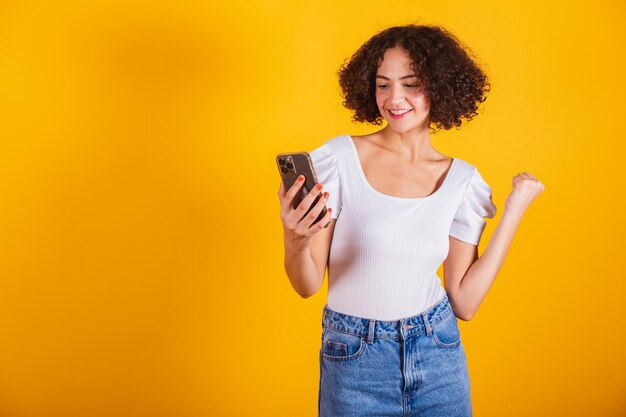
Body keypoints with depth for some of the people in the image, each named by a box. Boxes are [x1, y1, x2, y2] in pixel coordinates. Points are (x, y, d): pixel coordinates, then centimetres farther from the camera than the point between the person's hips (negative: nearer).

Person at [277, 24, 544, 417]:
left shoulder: (463, 179, -3)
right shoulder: (340, 158, -12)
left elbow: (464, 302, -5)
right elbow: (308, 285, -9)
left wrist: (514, 210, -4)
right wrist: (296, 245, -30)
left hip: (438, 354, 3)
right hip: (354, 359, -2)